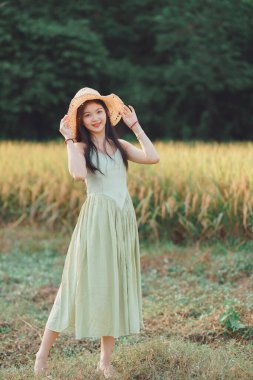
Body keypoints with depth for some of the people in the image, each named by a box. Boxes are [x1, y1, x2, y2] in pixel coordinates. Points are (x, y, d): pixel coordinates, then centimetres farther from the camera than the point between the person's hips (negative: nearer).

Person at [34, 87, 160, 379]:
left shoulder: (119, 145, 11)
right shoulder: (80, 147, -4)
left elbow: (153, 158, -1)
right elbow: (78, 174, -25)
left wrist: (134, 125, 5)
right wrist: (69, 140, -14)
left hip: (123, 219, 5)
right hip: (97, 219, -5)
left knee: (115, 286, 8)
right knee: (83, 284, -4)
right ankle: (43, 354, 6)